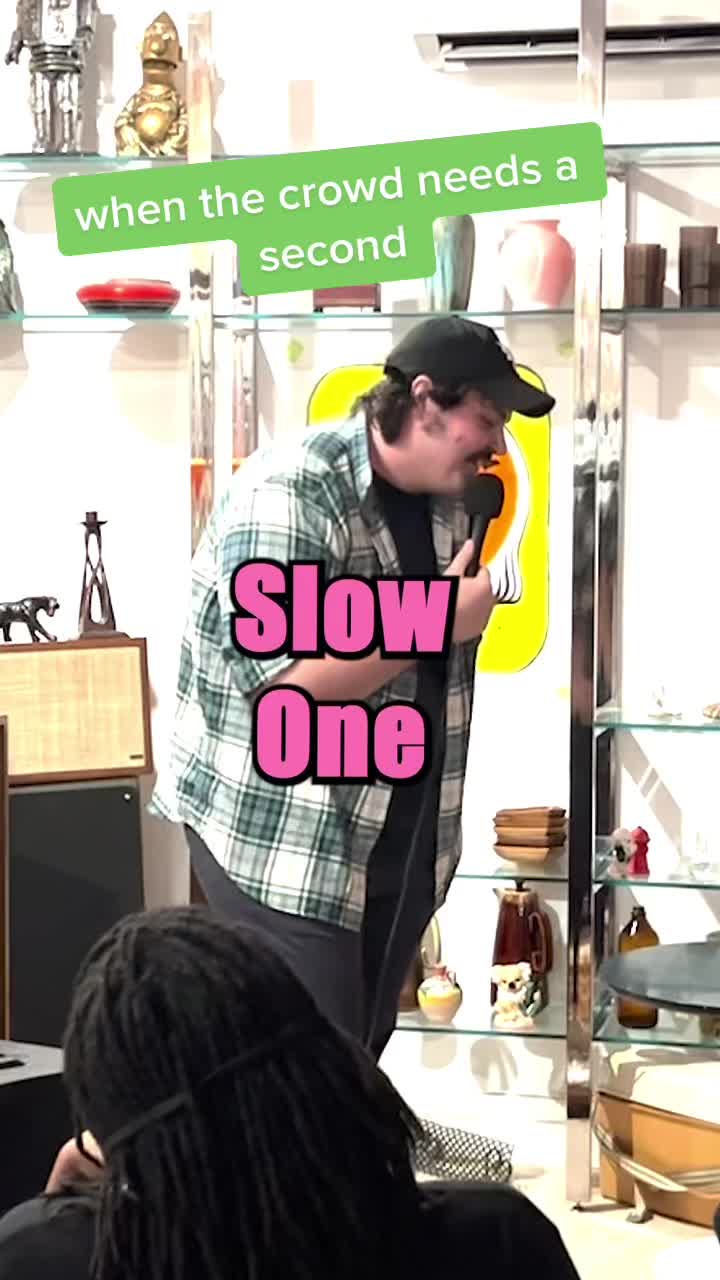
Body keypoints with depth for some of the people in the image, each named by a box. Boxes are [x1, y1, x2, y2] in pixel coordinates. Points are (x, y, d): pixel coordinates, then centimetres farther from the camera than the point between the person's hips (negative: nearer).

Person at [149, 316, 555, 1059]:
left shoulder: (445, 500, 6)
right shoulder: (286, 494, -19)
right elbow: (286, 680, -28)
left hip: (400, 840, 8)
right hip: (285, 840, -7)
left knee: (363, 1058, 14)